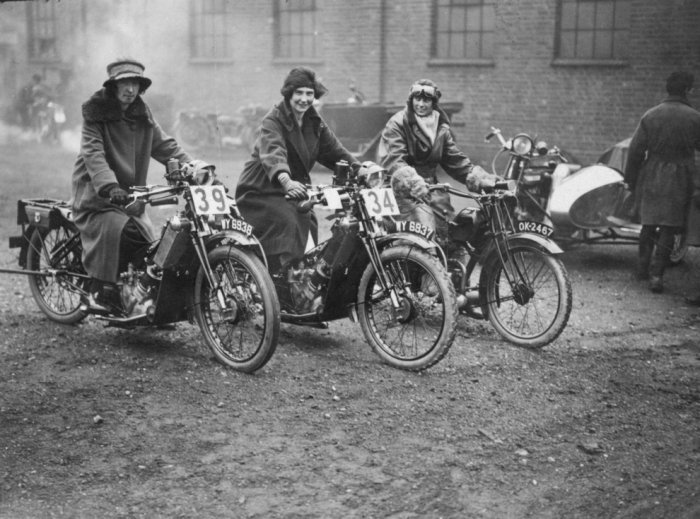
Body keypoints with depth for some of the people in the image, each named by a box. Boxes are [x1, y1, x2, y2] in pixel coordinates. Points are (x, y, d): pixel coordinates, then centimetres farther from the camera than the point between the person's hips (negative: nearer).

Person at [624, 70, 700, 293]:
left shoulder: (650, 115, -2)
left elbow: (635, 150, 0)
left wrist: (631, 179, 8)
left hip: (651, 177, 3)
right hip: (679, 180, -3)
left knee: (648, 224, 19)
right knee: (668, 228, 2)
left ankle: (643, 267, 28)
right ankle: (656, 275, -2)